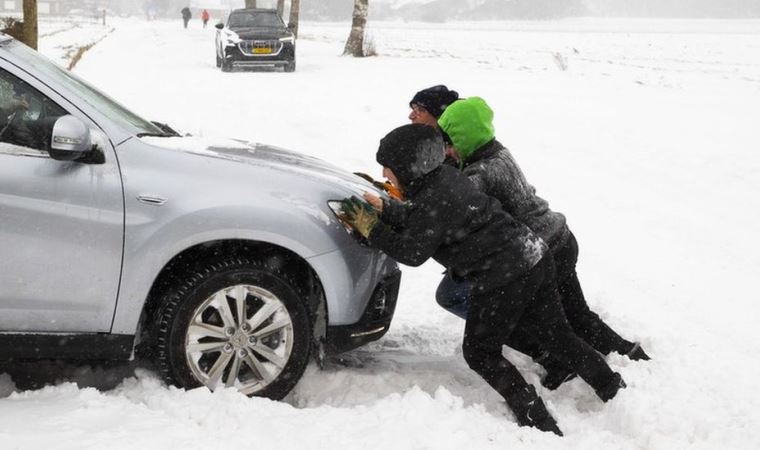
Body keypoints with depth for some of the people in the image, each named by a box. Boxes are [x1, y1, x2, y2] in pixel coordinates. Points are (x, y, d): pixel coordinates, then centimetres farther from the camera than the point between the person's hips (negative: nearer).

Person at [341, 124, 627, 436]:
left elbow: (412, 252, -10)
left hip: (504, 277, -9)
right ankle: (615, 390, 26)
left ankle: (539, 424, 6)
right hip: (534, 258, 9)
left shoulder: (433, 201, -18)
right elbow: (417, 223, 23)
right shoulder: (446, 177, 10)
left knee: (480, 352, 7)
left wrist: (371, 229, -2)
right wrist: (384, 210, 20)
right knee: (557, 337, 20)